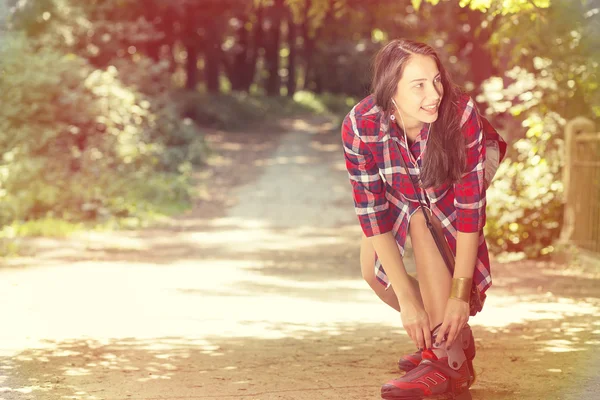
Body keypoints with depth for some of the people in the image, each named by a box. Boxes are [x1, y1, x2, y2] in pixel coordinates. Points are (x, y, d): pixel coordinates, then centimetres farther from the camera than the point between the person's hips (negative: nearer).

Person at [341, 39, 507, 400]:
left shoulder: (462, 114, -40)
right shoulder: (359, 127, -35)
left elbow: (469, 207, -35)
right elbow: (374, 215, -30)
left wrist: (460, 295, -37)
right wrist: (408, 300, -32)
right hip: (401, 188, 3)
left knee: (419, 219, -30)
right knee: (373, 270, -12)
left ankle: (448, 357, -27)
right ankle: (447, 336, 13)